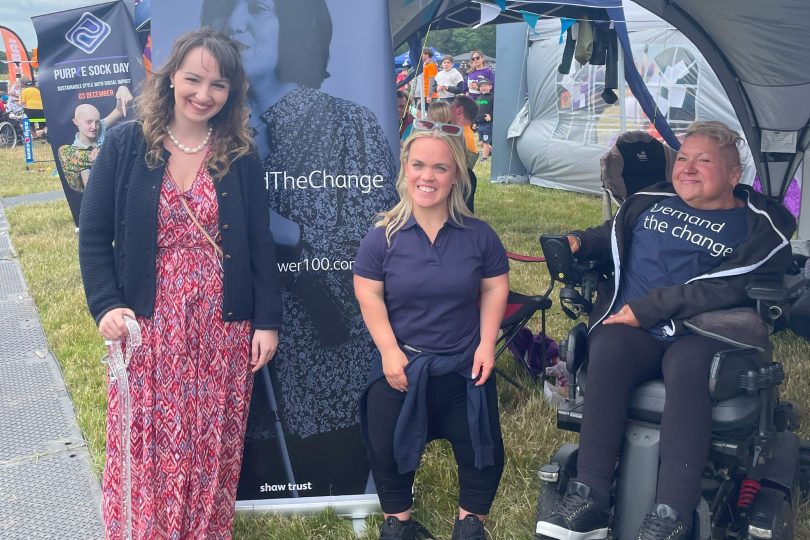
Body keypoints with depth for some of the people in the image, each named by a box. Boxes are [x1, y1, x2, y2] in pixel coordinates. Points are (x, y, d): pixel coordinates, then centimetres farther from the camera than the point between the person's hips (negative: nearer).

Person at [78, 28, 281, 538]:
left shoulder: (241, 156, 2)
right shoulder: (125, 144, -2)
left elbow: (260, 244, 4)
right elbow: (94, 235, 0)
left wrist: (267, 320, 0)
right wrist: (107, 305, -11)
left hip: (223, 326, 1)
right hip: (149, 324, -1)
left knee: (214, 447, 10)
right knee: (147, 447, 6)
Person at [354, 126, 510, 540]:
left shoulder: (479, 235, -5)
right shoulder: (383, 235, -10)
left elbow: (495, 288, 1)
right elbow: (368, 294, -9)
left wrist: (487, 344, -7)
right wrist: (389, 351, -14)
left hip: (464, 365, 1)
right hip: (401, 363, -1)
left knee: (482, 447, 5)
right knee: (386, 446, 6)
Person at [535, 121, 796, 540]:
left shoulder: (758, 227, 7)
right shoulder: (650, 202, 22)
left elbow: (730, 287, -9)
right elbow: (613, 234, 37)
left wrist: (648, 308, -15)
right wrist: (579, 242, 13)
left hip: (701, 334, -3)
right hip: (630, 330, 3)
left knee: (687, 366, -37)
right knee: (607, 350, -32)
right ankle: (588, 498, -35)